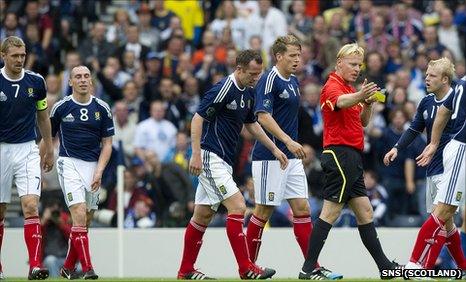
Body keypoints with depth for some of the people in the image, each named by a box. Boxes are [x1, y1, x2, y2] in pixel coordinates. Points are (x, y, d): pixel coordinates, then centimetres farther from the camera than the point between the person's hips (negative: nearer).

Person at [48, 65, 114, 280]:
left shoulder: (102, 109, 4)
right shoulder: (61, 107, -1)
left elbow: (107, 143, 6)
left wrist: (99, 171, -6)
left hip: (93, 167, 3)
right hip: (69, 163, -3)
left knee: (86, 221, 6)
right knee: (79, 215, -18)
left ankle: (68, 268, 20)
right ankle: (87, 268, -22)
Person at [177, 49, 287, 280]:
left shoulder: (248, 93, 11)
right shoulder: (223, 89, -17)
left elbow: (251, 124, 24)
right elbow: (198, 119, -18)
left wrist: (274, 149, 20)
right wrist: (196, 154, -23)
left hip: (224, 160, 9)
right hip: (210, 157, -9)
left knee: (203, 215, 11)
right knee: (237, 207, -14)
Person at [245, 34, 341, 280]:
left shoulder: (293, 82, 14)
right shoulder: (269, 80, -12)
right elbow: (263, 116, -22)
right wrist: (288, 141, -29)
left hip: (291, 157, 8)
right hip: (270, 156, -8)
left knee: (302, 208, 2)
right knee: (264, 210, -2)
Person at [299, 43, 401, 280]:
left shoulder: (351, 89, 20)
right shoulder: (333, 85, -9)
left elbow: (362, 122, 19)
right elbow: (340, 102, -33)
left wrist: (368, 103, -2)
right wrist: (359, 96, -55)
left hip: (352, 158, 10)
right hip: (340, 153, -10)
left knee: (365, 212, 12)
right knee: (330, 212, -12)